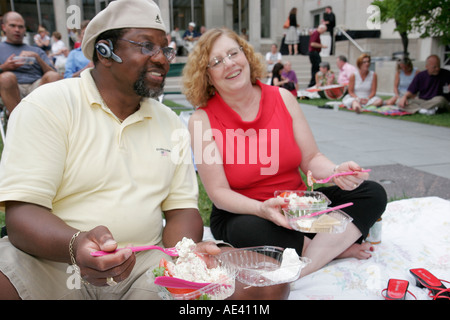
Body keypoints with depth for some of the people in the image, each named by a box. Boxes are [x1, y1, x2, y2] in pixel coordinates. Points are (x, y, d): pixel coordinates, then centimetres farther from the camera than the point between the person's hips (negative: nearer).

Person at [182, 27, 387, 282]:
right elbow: (219, 193, -12)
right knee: (251, 231, -39)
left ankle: (302, 267, -21)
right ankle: (339, 247, -13)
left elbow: (311, 159, 2)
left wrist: (336, 172, -21)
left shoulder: (283, 98, -1)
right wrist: (262, 208, -31)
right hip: (242, 214, -4)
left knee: (373, 193, -10)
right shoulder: (203, 120, -10)